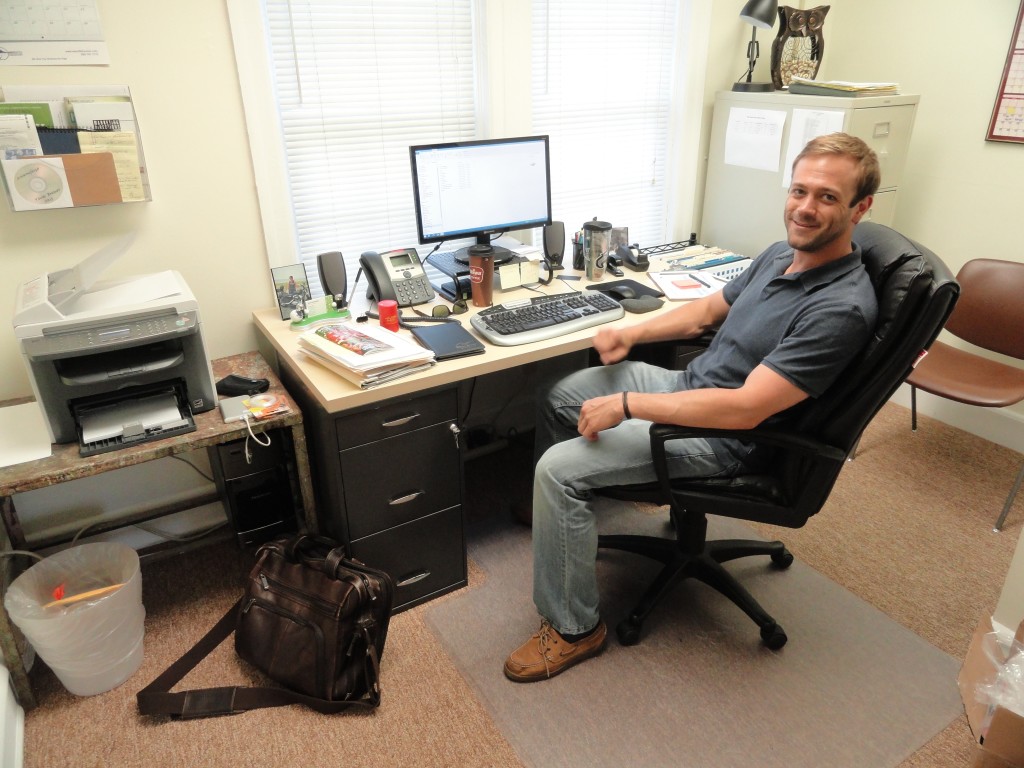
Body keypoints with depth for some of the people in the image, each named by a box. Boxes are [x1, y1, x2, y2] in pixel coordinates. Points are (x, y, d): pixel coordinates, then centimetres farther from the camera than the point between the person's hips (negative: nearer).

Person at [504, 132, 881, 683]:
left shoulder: (840, 308, -26)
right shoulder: (783, 254, 3)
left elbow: (744, 408, -32)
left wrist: (626, 405, -28)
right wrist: (633, 334, 4)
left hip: (724, 437, -9)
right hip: (689, 383, 9)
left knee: (560, 468, -20)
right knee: (558, 395, 16)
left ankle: (573, 629, -1)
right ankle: (559, 515, 40)